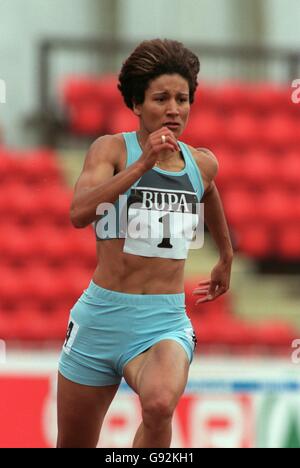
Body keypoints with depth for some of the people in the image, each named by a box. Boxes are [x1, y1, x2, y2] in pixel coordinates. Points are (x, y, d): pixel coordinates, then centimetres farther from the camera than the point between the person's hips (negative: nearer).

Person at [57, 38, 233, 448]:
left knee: (160, 404, -34)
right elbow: (80, 212, -25)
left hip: (165, 322, 1)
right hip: (101, 317, -1)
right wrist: (142, 164, -32)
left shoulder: (203, 165, 6)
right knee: (73, 446, 12)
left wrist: (226, 259, 46)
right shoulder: (112, 149, -6)